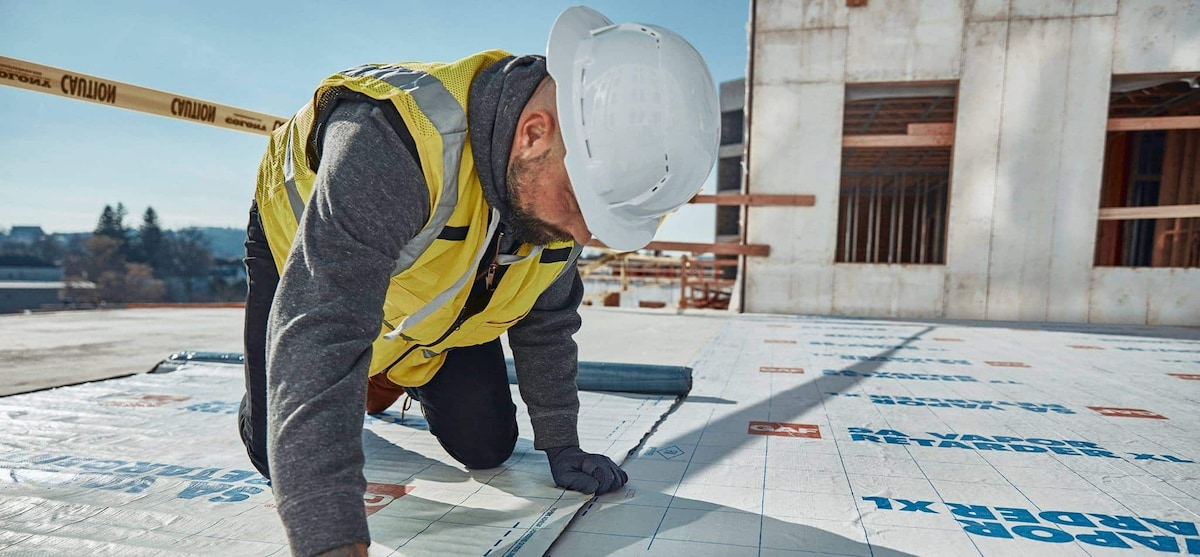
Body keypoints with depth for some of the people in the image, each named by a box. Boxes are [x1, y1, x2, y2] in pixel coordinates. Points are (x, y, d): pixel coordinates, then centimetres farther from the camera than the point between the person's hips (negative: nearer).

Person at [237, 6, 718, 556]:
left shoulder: (568, 179, -23)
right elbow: (317, 337, -50)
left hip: (439, 302, 4)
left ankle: (404, 378, 31)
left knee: (486, 447, 0)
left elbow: (547, 318, -8)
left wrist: (561, 447, -5)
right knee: (282, 454, -4)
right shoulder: (388, 143, -46)